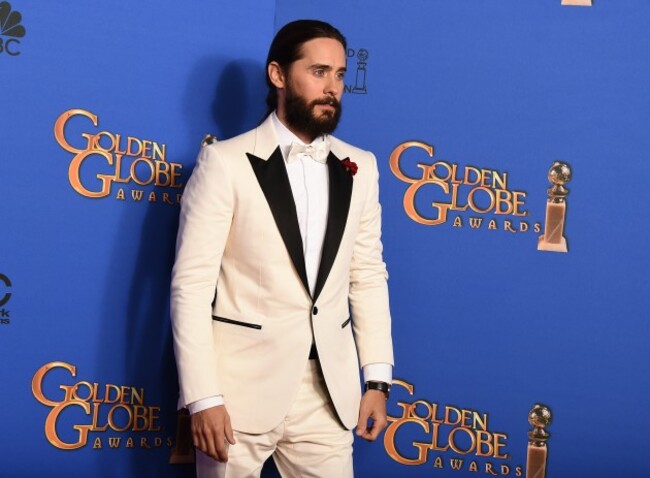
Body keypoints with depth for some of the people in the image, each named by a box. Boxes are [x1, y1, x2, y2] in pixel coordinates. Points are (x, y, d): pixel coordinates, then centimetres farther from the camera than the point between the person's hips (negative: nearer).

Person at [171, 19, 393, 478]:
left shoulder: (359, 167, 7)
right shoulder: (226, 161, -6)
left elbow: (368, 276, 11)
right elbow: (192, 284, -9)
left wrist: (378, 378, 5)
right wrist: (202, 397, -13)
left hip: (329, 391, 4)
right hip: (241, 387, -3)